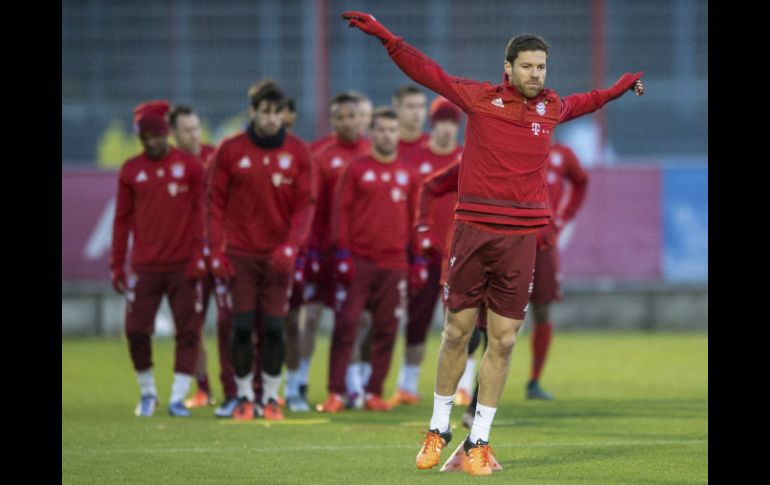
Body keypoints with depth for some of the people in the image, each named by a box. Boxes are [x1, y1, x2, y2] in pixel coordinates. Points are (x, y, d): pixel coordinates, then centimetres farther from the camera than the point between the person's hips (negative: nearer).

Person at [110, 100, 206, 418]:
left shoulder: (190, 166, 1)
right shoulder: (131, 171, 6)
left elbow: (201, 213, 1)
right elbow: (123, 219, 10)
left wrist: (199, 257, -7)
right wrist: (116, 265, 7)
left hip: (183, 266, -1)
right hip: (144, 266, 1)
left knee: (188, 331, -3)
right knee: (136, 331, -4)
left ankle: (178, 398, 4)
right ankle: (147, 393, 15)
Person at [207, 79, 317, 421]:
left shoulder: (297, 152, 2)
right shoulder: (230, 150, 1)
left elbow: (306, 203, 0)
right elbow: (216, 202, 2)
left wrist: (292, 245, -14)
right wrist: (216, 250, -4)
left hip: (278, 254, 1)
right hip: (240, 253, 0)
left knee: (274, 328, -1)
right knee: (242, 327, -2)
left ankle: (271, 397, 8)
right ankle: (244, 396, 9)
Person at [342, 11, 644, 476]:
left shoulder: (553, 107, 12)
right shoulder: (480, 97, 1)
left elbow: (584, 102, 35)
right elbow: (428, 71, 7)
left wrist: (622, 87, 47)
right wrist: (383, 35, 3)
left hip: (521, 236, 2)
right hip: (474, 230, -2)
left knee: (503, 341, 1)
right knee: (458, 330, 3)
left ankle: (479, 442, 9)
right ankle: (439, 429, 17)